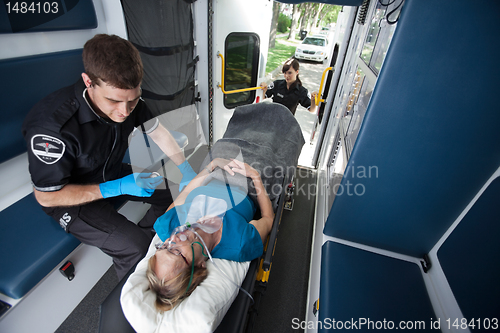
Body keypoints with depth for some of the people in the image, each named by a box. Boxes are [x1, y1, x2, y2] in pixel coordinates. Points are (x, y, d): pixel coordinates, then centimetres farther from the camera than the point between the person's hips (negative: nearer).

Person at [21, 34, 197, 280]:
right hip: (69, 196, -6)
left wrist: (186, 170, -12)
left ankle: (143, 238, 20)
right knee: (136, 247, -22)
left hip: (113, 175, 6)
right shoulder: (51, 126, -35)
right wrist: (118, 188, -32)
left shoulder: (127, 100, -18)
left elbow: (157, 132, -4)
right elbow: (46, 196, -23)